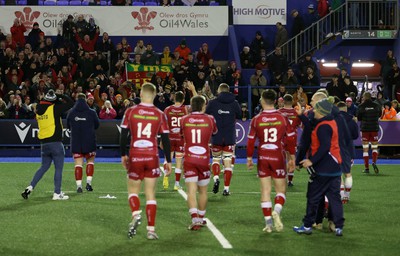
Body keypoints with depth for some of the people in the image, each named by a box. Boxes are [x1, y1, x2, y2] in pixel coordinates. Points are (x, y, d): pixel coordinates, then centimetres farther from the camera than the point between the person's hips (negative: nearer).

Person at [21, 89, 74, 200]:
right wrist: (62, 97, 10)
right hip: (55, 142, -6)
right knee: (59, 168, 2)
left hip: (44, 143, 6)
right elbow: (71, 103, -5)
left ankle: (30, 187, 7)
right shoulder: (55, 108, -10)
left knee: (44, 166, 17)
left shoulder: (39, 110, 7)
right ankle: (57, 193, 3)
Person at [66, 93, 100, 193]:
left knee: (78, 164, 2)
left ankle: (79, 185, -6)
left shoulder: (71, 113, -2)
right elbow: (97, 125, 5)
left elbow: (68, 126, 11)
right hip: (89, 142, -1)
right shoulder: (91, 112, -7)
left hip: (76, 142, 1)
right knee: (90, 161, 16)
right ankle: (88, 182, 4)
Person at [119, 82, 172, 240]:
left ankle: (136, 215, -12)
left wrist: (123, 155, 11)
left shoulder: (130, 112, -3)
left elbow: (123, 135, -1)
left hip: (135, 156, -1)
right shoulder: (160, 115, 0)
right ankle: (151, 229, 4)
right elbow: (165, 140, 1)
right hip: (152, 157, 1)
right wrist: (168, 161, 8)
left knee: (133, 190, 15)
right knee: (150, 194, 7)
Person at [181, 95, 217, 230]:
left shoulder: (185, 119, -1)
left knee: (191, 191, -6)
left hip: (189, 159, -1)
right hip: (204, 159, 1)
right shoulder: (210, 119, -1)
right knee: (203, 191, 15)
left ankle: (195, 219, -21)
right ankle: (201, 219, 25)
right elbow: (215, 131, 20)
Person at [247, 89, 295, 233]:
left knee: (265, 190, 7)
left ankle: (268, 224, 4)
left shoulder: (256, 120, -3)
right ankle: (277, 211, -19)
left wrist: (249, 158, 11)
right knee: (281, 190, 10)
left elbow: (251, 140, 0)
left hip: (262, 158, 1)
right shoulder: (283, 118, -3)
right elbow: (290, 138, 0)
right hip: (278, 158, -1)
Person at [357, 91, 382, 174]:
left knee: (365, 148, 5)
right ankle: (374, 162, -16)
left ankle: (366, 167, 2)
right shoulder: (376, 105, 1)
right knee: (374, 147, 10)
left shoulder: (361, 106, -5)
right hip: (374, 128, 1)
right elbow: (380, 115, 13)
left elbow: (358, 118, -2)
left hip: (364, 129, -1)